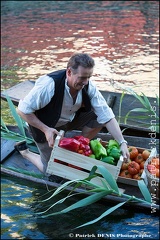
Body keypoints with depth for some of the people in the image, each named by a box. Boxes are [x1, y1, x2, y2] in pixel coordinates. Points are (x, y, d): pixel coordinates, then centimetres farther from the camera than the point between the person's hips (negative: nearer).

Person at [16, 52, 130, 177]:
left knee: (100, 118, -16)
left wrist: (122, 143, -27)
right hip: (45, 125, -4)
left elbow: (107, 116, -20)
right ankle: (25, 151, 23)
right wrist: (45, 130, -32)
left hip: (71, 119, 5)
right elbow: (22, 110, -28)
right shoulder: (49, 84, -37)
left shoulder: (89, 86, -23)